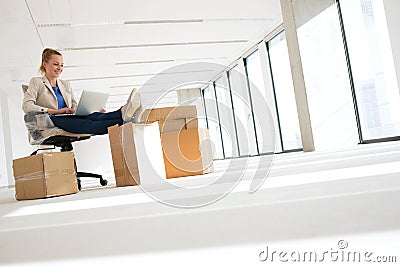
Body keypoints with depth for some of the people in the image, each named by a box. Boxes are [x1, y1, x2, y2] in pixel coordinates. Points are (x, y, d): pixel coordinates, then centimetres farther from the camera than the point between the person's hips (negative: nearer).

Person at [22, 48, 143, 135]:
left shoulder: (65, 84, 31)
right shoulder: (36, 82, 14)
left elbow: (75, 107, 23)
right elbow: (27, 106, -2)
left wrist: (95, 110, 1)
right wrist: (55, 111, -11)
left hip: (70, 118, 5)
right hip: (52, 121, -5)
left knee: (93, 117, -32)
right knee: (86, 124, -37)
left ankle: (123, 113, -62)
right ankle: (122, 120, -63)